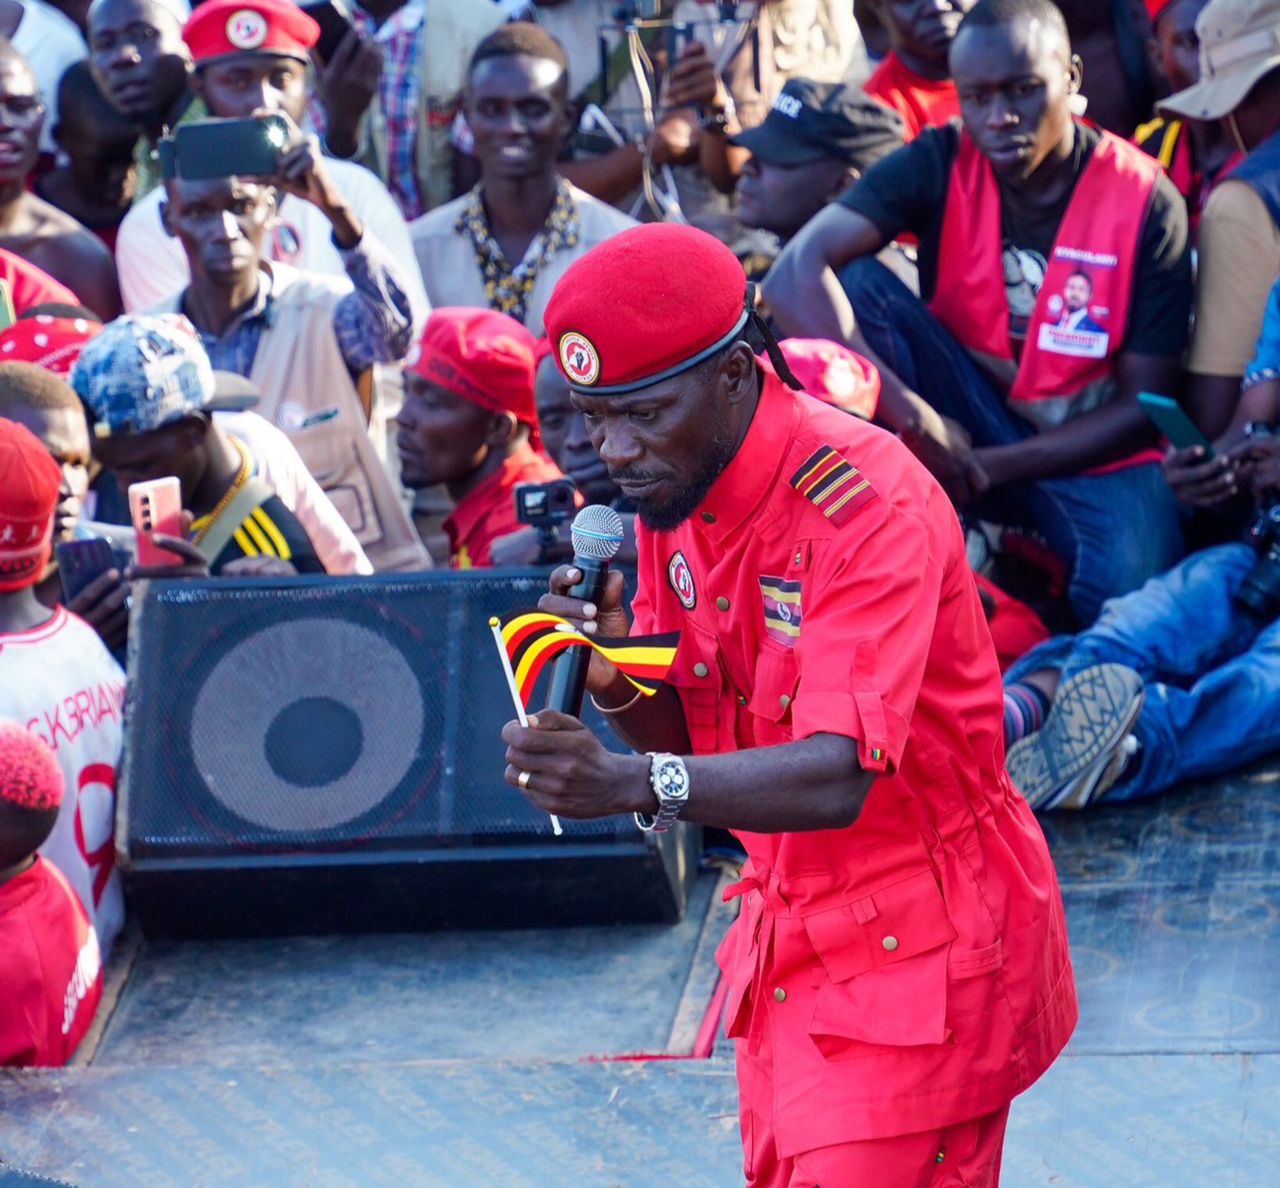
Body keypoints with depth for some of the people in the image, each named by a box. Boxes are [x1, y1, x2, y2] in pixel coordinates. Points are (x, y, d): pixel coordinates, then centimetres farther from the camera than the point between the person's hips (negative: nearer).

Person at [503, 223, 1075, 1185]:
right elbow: (687, 739, 5)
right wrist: (616, 681, -17)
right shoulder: (675, 489, 1)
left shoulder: (866, 504, -23)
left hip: (913, 950, -8)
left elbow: (838, 778, -35)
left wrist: (634, 783, -49)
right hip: (787, 941, 8)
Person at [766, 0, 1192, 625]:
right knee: (854, 283, -23)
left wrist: (993, 467, -20)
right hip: (962, 423, 2)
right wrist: (911, 417, -36)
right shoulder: (939, 166, -13)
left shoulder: (1147, 202, -15)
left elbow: (1146, 403, -12)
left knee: (1127, 594, -35)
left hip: (1089, 447, -2)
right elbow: (794, 275, -27)